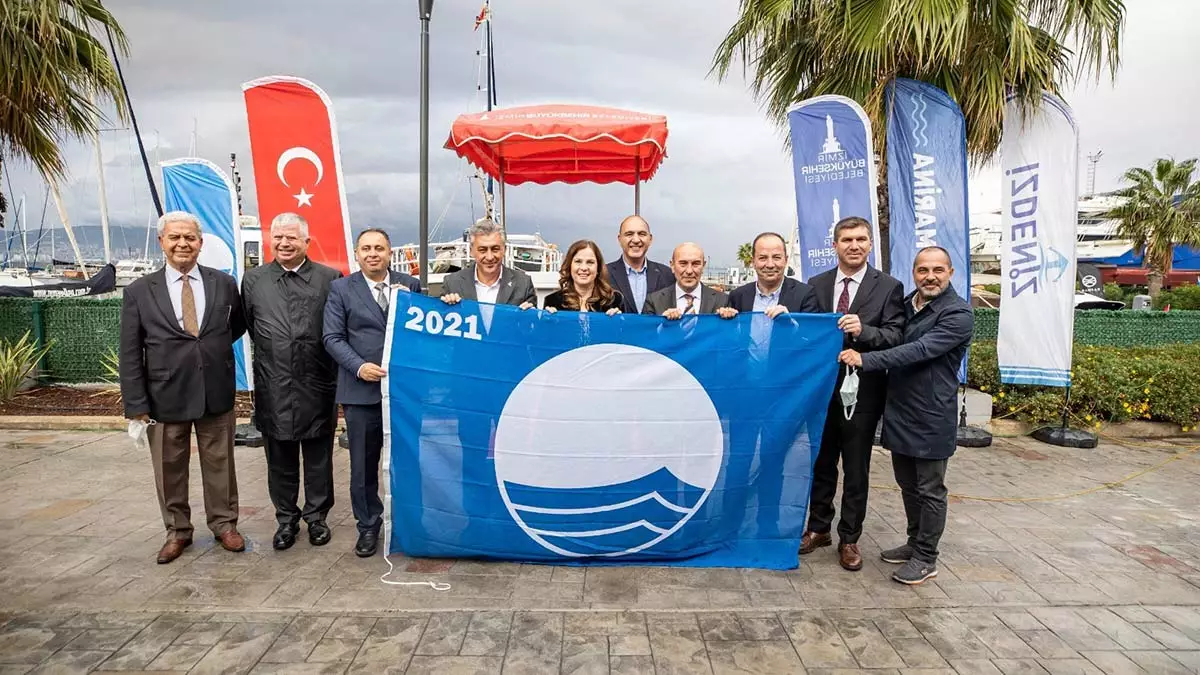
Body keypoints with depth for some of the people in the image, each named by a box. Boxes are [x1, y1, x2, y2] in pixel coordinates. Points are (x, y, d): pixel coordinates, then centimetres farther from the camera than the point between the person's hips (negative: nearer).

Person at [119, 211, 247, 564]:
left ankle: (224, 523, 29)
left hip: (217, 395, 1)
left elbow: (238, 327, 17)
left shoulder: (224, 284, 0)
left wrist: (209, 348, 5)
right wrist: (137, 407, -7)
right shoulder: (139, 291, -2)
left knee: (219, 464, 12)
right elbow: (130, 356, -3)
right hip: (165, 398, 0)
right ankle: (177, 531, 29)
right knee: (170, 469, 12)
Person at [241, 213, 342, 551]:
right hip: (273, 387, 2)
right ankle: (286, 519, 29)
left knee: (318, 459, 11)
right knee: (280, 460, 13)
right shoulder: (253, 279, 5)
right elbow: (248, 325, 11)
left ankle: (316, 517, 27)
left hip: (317, 386, -2)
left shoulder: (330, 278, -2)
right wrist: (269, 352, 10)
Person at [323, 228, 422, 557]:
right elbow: (333, 338, 0)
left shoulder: (410, 285, 7)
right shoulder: (341, 289, 4)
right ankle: (368, 526, 24)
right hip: (361, 390, -1)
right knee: (364, 464, 8)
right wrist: (359, 366, -14)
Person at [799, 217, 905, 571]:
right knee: (821, 463, 15)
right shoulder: (816, 285, 5)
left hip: (862, 390, -2)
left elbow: (896, 336, -11)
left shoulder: (888, 287, -3)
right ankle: (818, 528, 31)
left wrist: (864, 330, -28)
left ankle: (849, 539, 23)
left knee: (856, 469, 8)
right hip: (821, 387, 3)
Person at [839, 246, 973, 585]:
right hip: (899, 411, 7)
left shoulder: (958, 314, -14)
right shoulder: (906, 304, 9)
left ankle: (926, 558, 19)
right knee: (907, 484, 18)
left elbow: (920, 350, -25)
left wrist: (865, 359, -29)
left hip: (931, 417, -7)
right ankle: (915, 543, 35)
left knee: (930, 490, 6)